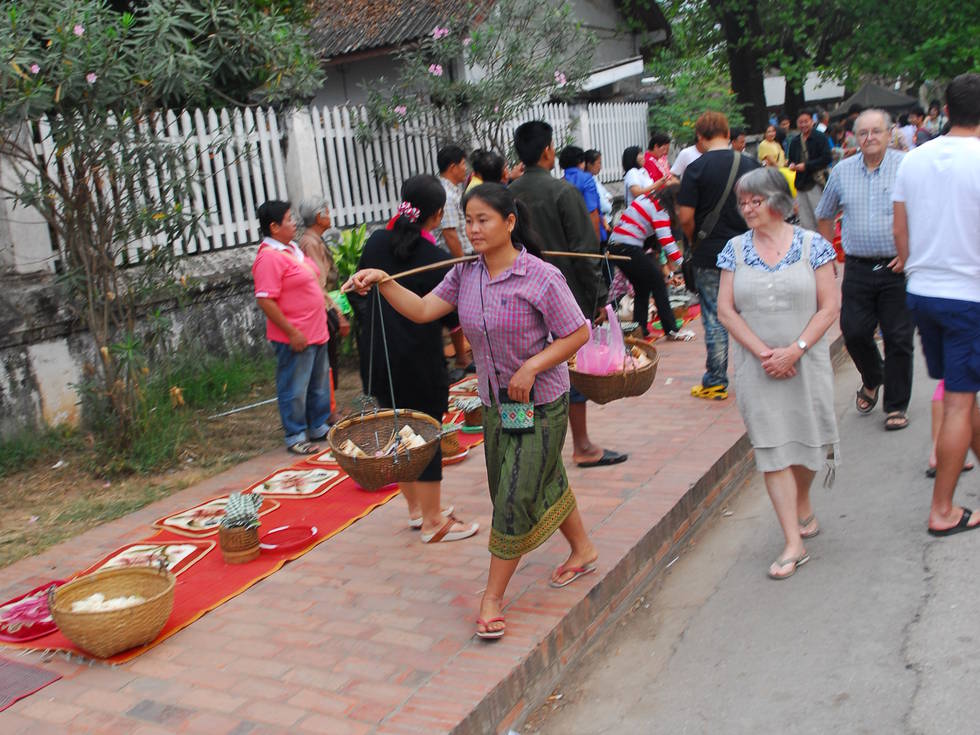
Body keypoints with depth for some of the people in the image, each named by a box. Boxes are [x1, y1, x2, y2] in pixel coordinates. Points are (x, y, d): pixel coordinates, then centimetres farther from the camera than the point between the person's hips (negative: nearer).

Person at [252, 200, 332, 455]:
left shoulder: (292, 248, 12)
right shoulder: (269, 257, -19)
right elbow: (265, 300, -23)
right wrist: (292, 333, -22)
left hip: (316, 333, 10)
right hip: (296, 338, -10)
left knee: (320, 384, 19)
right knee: (295, 389, 2)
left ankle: (319, 428, 32)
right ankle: (296, 437, 14)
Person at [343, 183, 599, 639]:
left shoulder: (541, 278, -19)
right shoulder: (465, 273, -1)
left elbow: (578, 333, -13)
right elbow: (422, 310, -5)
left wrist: (530, 368, -22)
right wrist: (383, 282, -20)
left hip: (541, 402, -6)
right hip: (495, 402, 6)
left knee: (515, 498, -5)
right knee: (544, 482, 20)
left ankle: (492, 597, 9)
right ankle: (583, 551, 43)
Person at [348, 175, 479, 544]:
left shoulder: (375, 242, 1)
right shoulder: (435, 258, -16)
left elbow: (357, 294, 9)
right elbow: (452, 317, -10)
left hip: (377, 354, 7)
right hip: (418, 358, -7)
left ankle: (416, 509, 32)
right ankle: (433, 523, 15)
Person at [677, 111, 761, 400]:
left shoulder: (696, 168, -10)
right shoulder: (750, 164, 2)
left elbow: (685, 216, -14)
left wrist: (694, 242, 4)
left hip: (710, 255, -3)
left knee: (715, 319, 4)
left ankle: (715, 383, 10)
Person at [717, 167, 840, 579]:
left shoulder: (811, 245, -1)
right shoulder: (735, 249, 3)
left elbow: (830, 307, -4)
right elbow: (725, 310, 0)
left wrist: (794, 350, -14)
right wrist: (763, 352, -10)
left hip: (807, 364, 0)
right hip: (757, 369, 1)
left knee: (807, 439, 10)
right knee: (771, 448, -2)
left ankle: (802, 506, 40)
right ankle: (794, 543, 3)